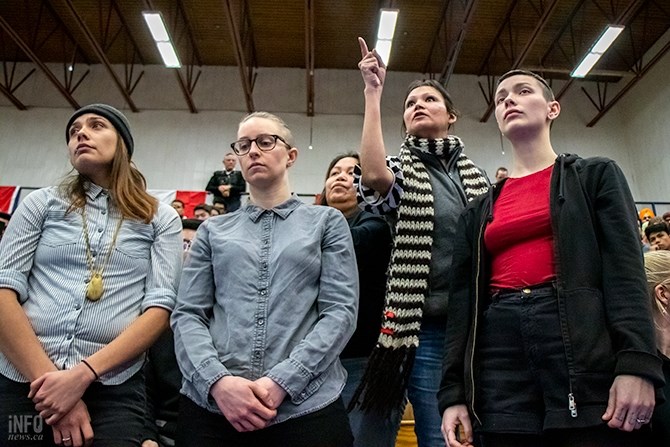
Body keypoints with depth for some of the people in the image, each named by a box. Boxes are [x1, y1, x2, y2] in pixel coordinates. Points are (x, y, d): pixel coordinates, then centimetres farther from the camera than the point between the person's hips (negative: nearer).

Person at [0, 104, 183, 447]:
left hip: (113, 390, -1)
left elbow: (160, 308, -4)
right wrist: (47, 378, -12)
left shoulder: (161, 219, 5)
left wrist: (84, 374, -15)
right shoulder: (42, 203, 9)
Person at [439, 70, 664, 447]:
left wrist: (637, 364, -16)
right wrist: (454, 392, 4)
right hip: (500, 364, 3)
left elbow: (625, 268, -2)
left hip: (586, 349, -2)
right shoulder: (479, 212, 16)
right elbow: (463, 300, 10)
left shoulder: (596, 175, 10)